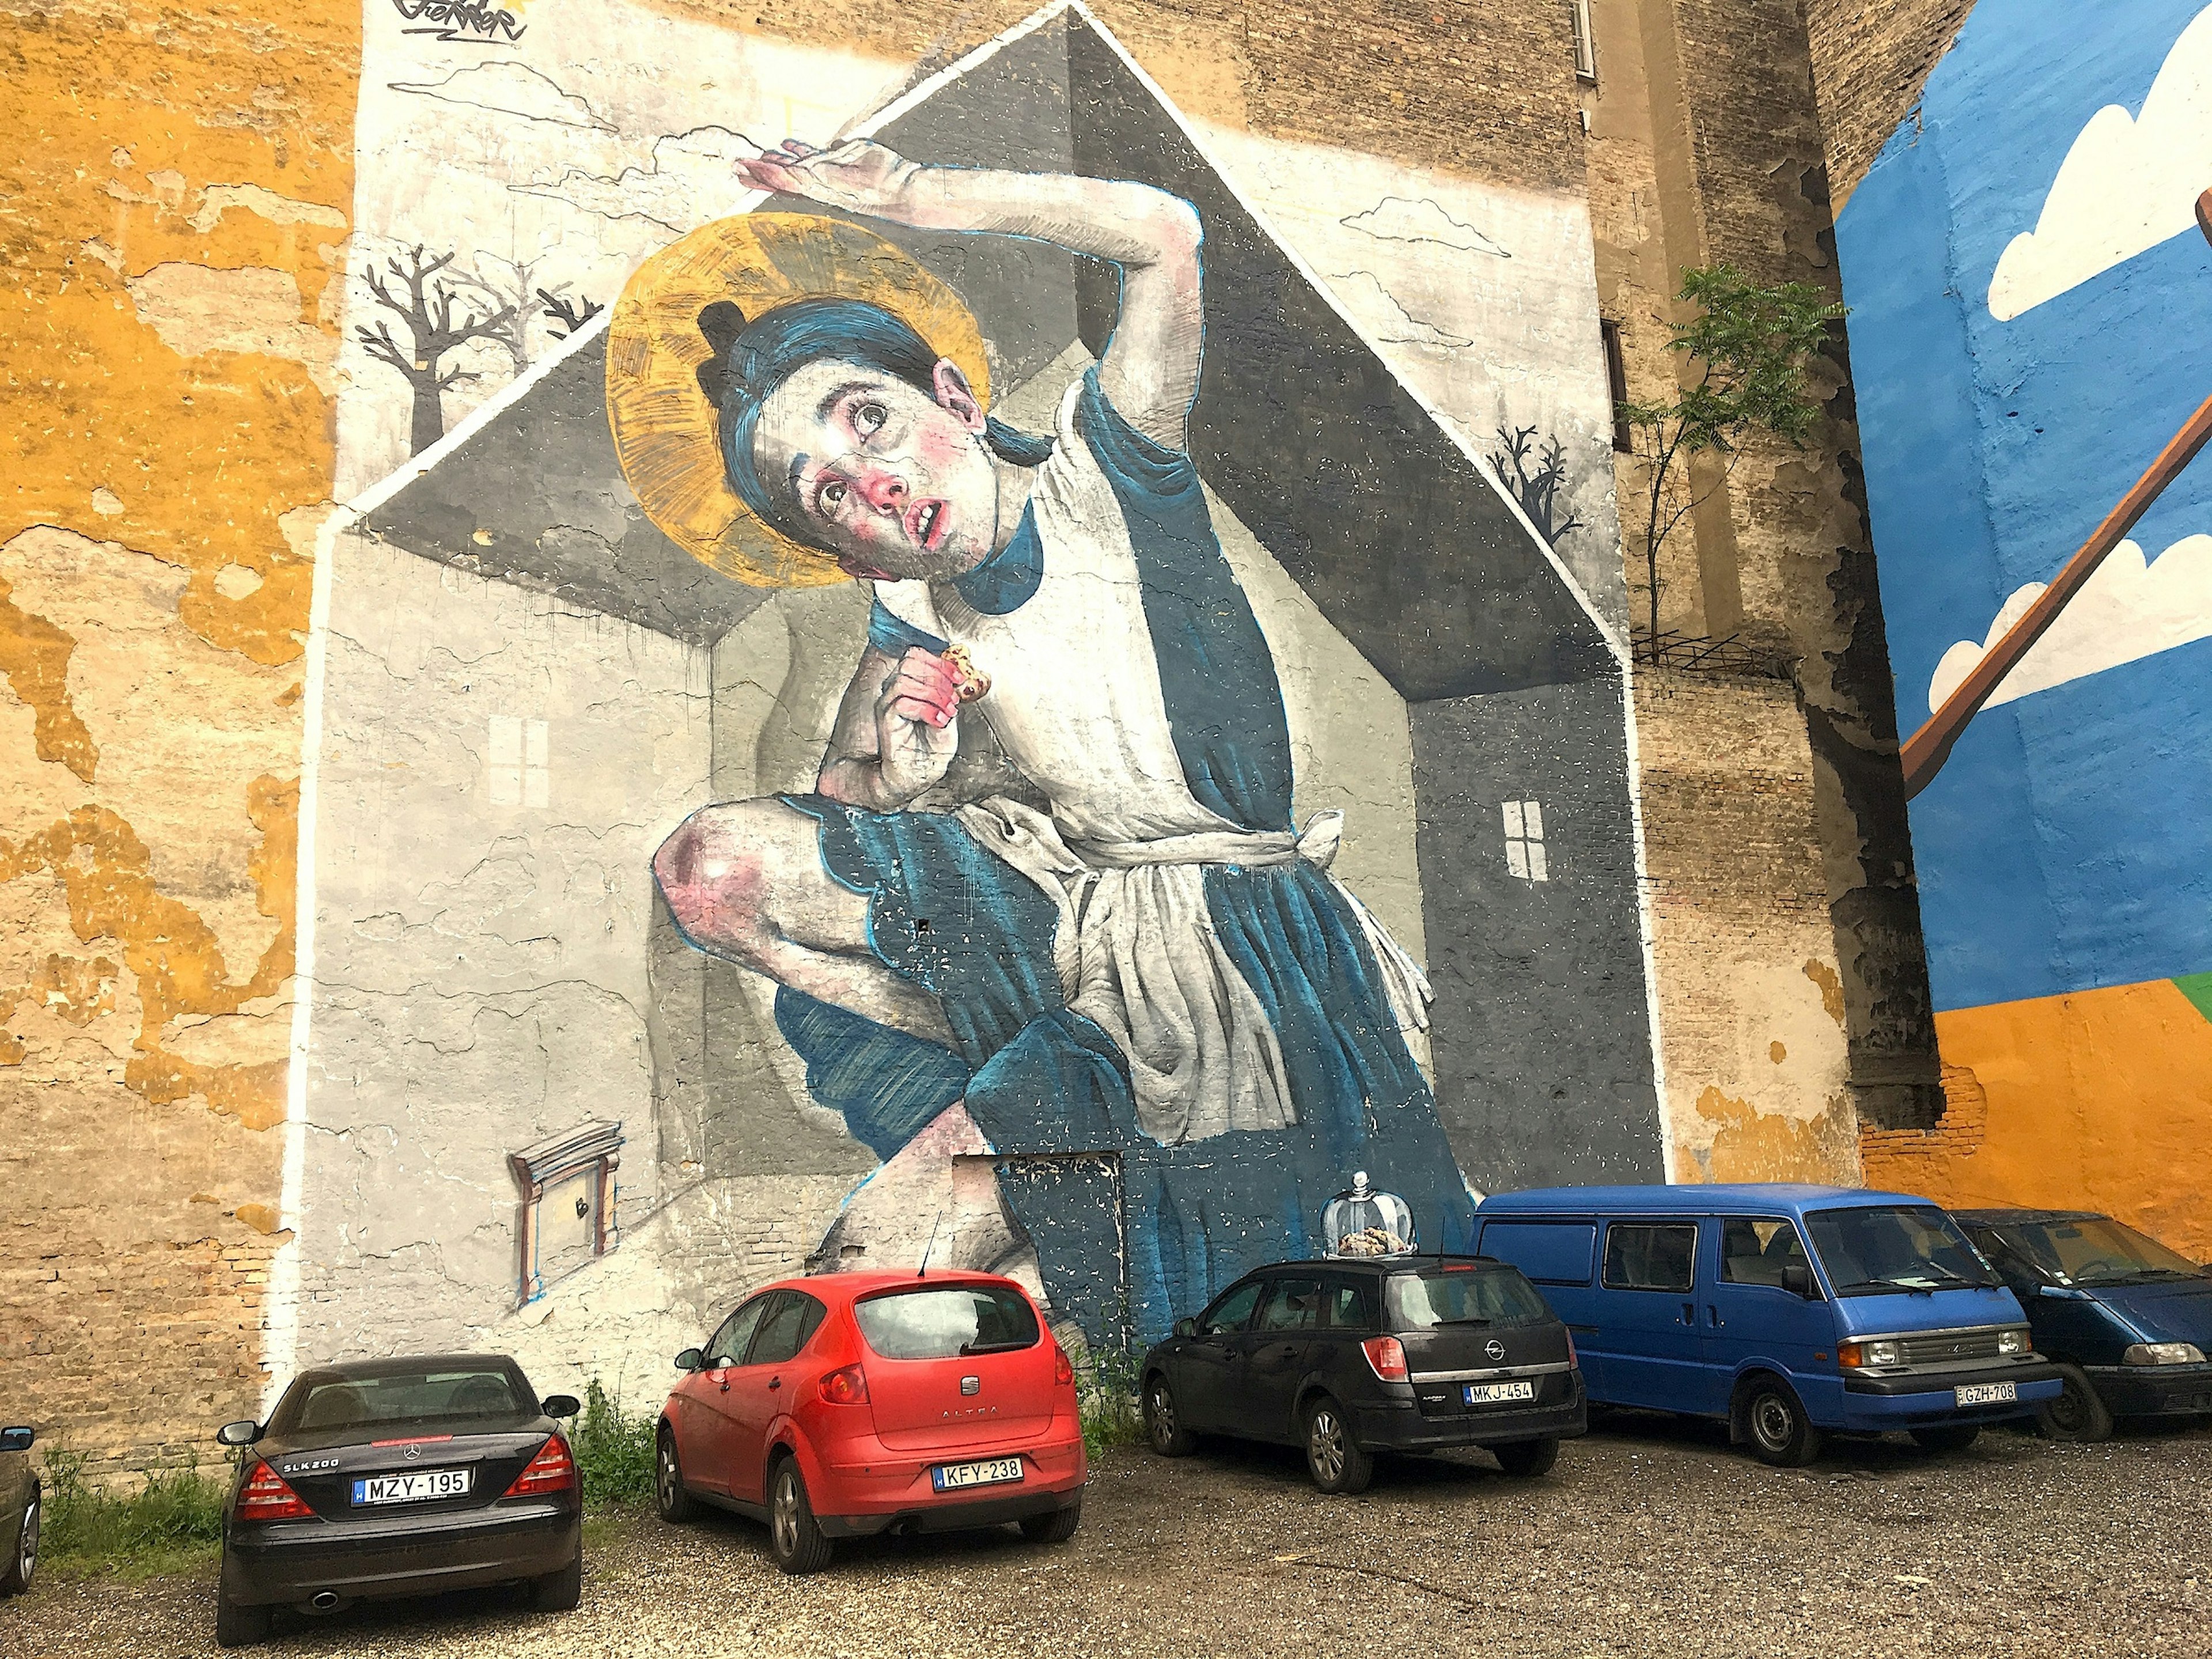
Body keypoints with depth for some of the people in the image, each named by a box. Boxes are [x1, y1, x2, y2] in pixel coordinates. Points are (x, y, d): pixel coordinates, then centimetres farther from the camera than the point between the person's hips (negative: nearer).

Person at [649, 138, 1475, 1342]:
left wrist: (908, 197, -12)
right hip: (1046, 913, 5)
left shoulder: (1103, 477, -5)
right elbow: (844, 818, 5)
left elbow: (1162, 235, -17)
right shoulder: (912, 625, 5)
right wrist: (888, 770, -15)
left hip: (1229, 928, -5)